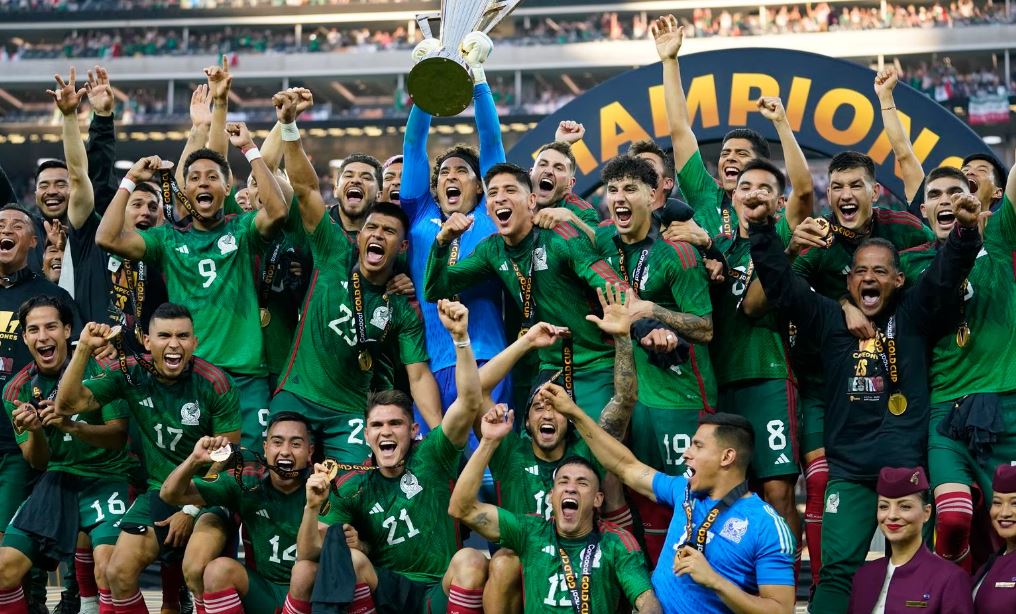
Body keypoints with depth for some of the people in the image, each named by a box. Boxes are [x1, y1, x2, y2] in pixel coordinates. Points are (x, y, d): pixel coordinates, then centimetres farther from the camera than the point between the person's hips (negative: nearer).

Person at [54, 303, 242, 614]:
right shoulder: (131, 373, -5)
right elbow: (68, 404, -12)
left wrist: (192, 509, -11)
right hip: (160, 491, 3)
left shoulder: (215, 384, -13)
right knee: (118, 573, -11)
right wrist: (84, 349, -23)